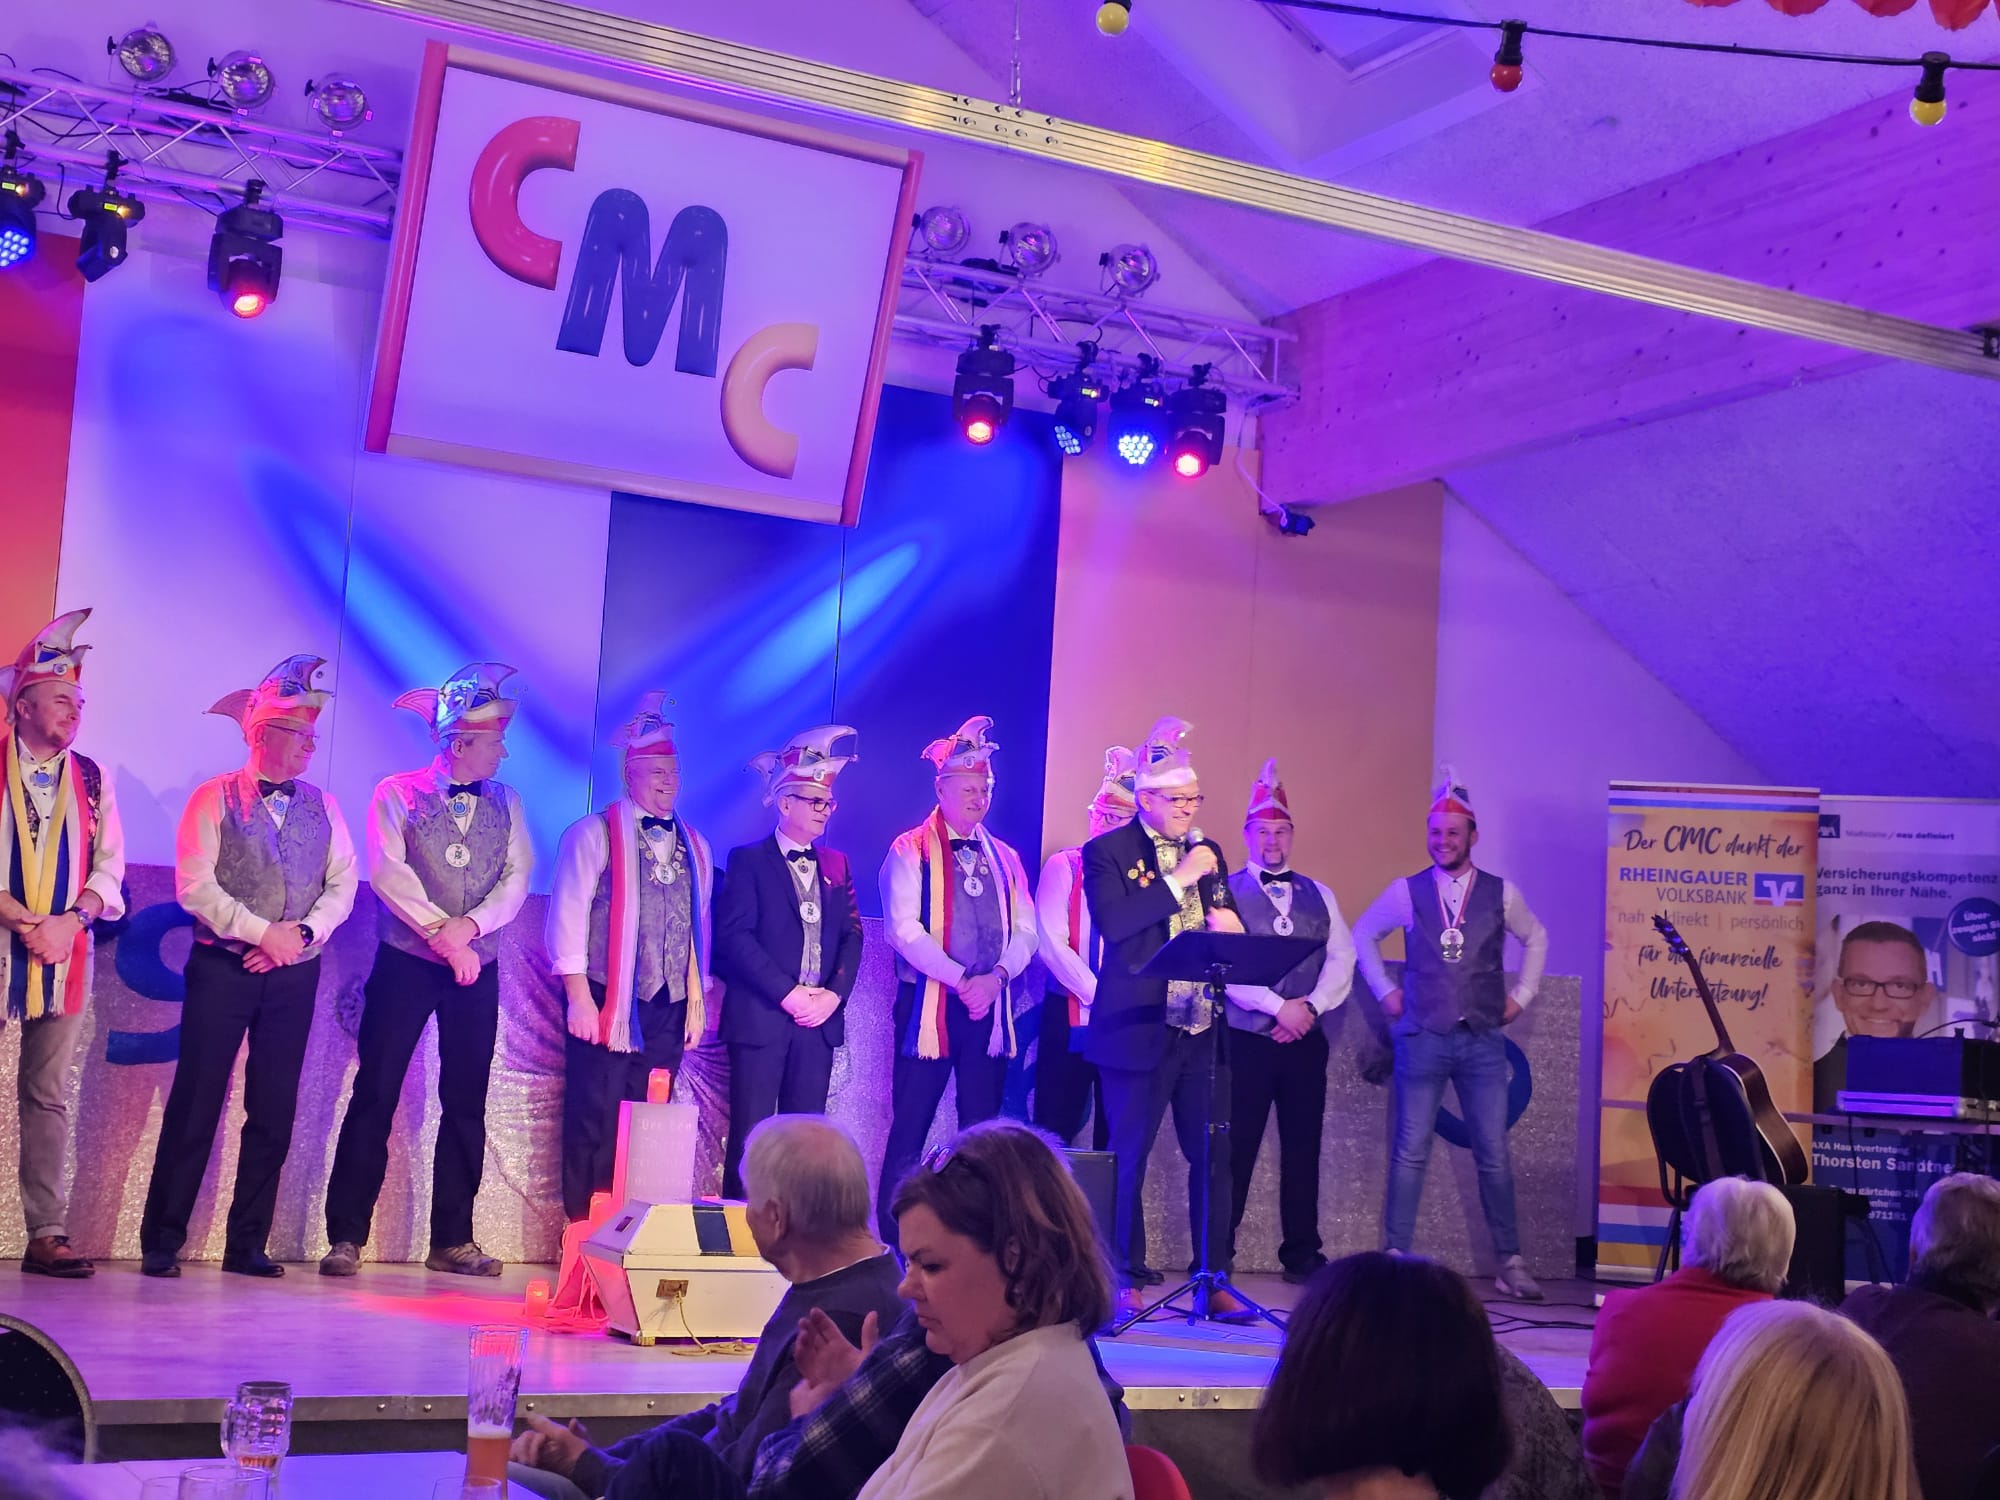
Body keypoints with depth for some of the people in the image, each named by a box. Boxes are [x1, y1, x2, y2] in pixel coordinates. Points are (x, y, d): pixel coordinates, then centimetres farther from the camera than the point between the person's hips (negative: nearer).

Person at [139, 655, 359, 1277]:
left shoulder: (323, 807, 12)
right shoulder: (215, 798, -1)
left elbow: (343, 883, 6)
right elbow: (194, 884, -9)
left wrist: (302, 934, -10)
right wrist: (262, 932, -13)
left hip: (295, 974, 4)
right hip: (222, 968, -4)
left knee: (274, 1113, 4)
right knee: (194, 1106, -5)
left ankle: (247, 1244, 11)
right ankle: (162, 1242, 2)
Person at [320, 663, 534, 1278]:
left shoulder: (506, 803, 11)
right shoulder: (397, 795, 0)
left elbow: (517, 878, 1)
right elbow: (389, 871, -11)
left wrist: (471, 925, -15)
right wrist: (444, 934, -17)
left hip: (477, 967, 4)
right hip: (406, 962, -4)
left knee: (466, 1102, 5)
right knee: (375, 1095, -5)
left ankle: (452, 1240, 13)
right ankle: (346, 1237, 1)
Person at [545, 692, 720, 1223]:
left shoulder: (694, 847, 14)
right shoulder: (595, 833, -2)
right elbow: (568, 915, -7)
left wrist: (699, 1001, 11)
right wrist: (579, 997, -12)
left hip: (670, 1008, 5)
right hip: (607, 1002, -5)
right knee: (596, 1124, -3)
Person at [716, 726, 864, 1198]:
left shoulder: (836, 864, 15)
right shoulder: (748, 860, 0)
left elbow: (851, 934, 11)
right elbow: (735, 935, -9)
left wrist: (834, 994, -6)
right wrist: (789, 994, -14)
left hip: (819, 1018, 5)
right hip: (761, 1016, -4)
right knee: (751, 1139, -4)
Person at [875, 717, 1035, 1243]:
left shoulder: (1003, 858, 14)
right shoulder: (911, 850, -1)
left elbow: (1024, 930, 8)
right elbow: (904, 929, -11)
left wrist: (997, 976, -10)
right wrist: (960, 980, -17)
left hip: (990, 1006, 5)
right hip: (928, 1003, -4)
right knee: (909, 1130, -3)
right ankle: (894, 1246, 1)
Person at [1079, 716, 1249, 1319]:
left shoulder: (1206, 853, 15)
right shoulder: (1107, 852, -3)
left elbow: (1228, 924, 20)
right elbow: (1112, 922, -19)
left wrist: (1230, 927, -3)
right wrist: (1181, 878, -19)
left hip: (1201, 1030, 5)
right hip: (1138, 1029, -5)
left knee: (1213, 1156, 3)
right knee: (1128, 1158, 1)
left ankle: (1213, 1281, 10)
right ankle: (1126, 1280, 11)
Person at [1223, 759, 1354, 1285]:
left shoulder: (1319, 896, 14)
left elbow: (1341, 959, 6)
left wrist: (1311, 1006, -11)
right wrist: (1278, 1006, -16)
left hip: (1306, 1041, 4)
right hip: (1246, 1039, -4)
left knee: (1303, 1147, 6)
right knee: (1236, 1148, -3)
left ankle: (1302, 1255, 14)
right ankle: (1216, 1256, 4)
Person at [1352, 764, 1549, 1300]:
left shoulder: (1501, 893, 4)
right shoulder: (1407, 892, 3)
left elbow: (1536, 939, 21)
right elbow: (1363, 936, 16)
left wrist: (1522, 994, 12)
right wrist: (1385, 991, 8)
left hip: (1483, 1041, 1)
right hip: (1422, 1039, -1)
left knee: (1494, 1156, 1)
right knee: (1410, 1152, -1)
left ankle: (1510, 1262, 10)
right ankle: (1396, 1258, 5)